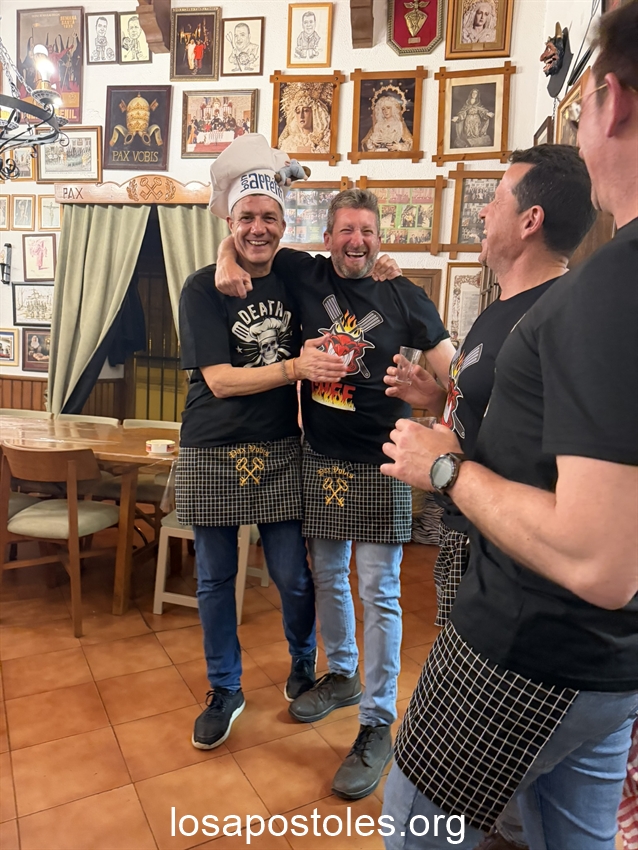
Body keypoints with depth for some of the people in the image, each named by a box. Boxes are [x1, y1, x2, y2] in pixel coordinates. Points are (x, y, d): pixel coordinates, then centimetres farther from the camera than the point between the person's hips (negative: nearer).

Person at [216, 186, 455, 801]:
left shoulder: (402, 296, -1)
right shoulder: (304, 275, 4)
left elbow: (449, 364, -2)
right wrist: (227, 261, -6)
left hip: (380, 463, -3)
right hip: (320, 457, 4)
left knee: (378, 593, 0)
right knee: (326, 575, 16)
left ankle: (377, 725, 14)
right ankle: (341, 675, 40)